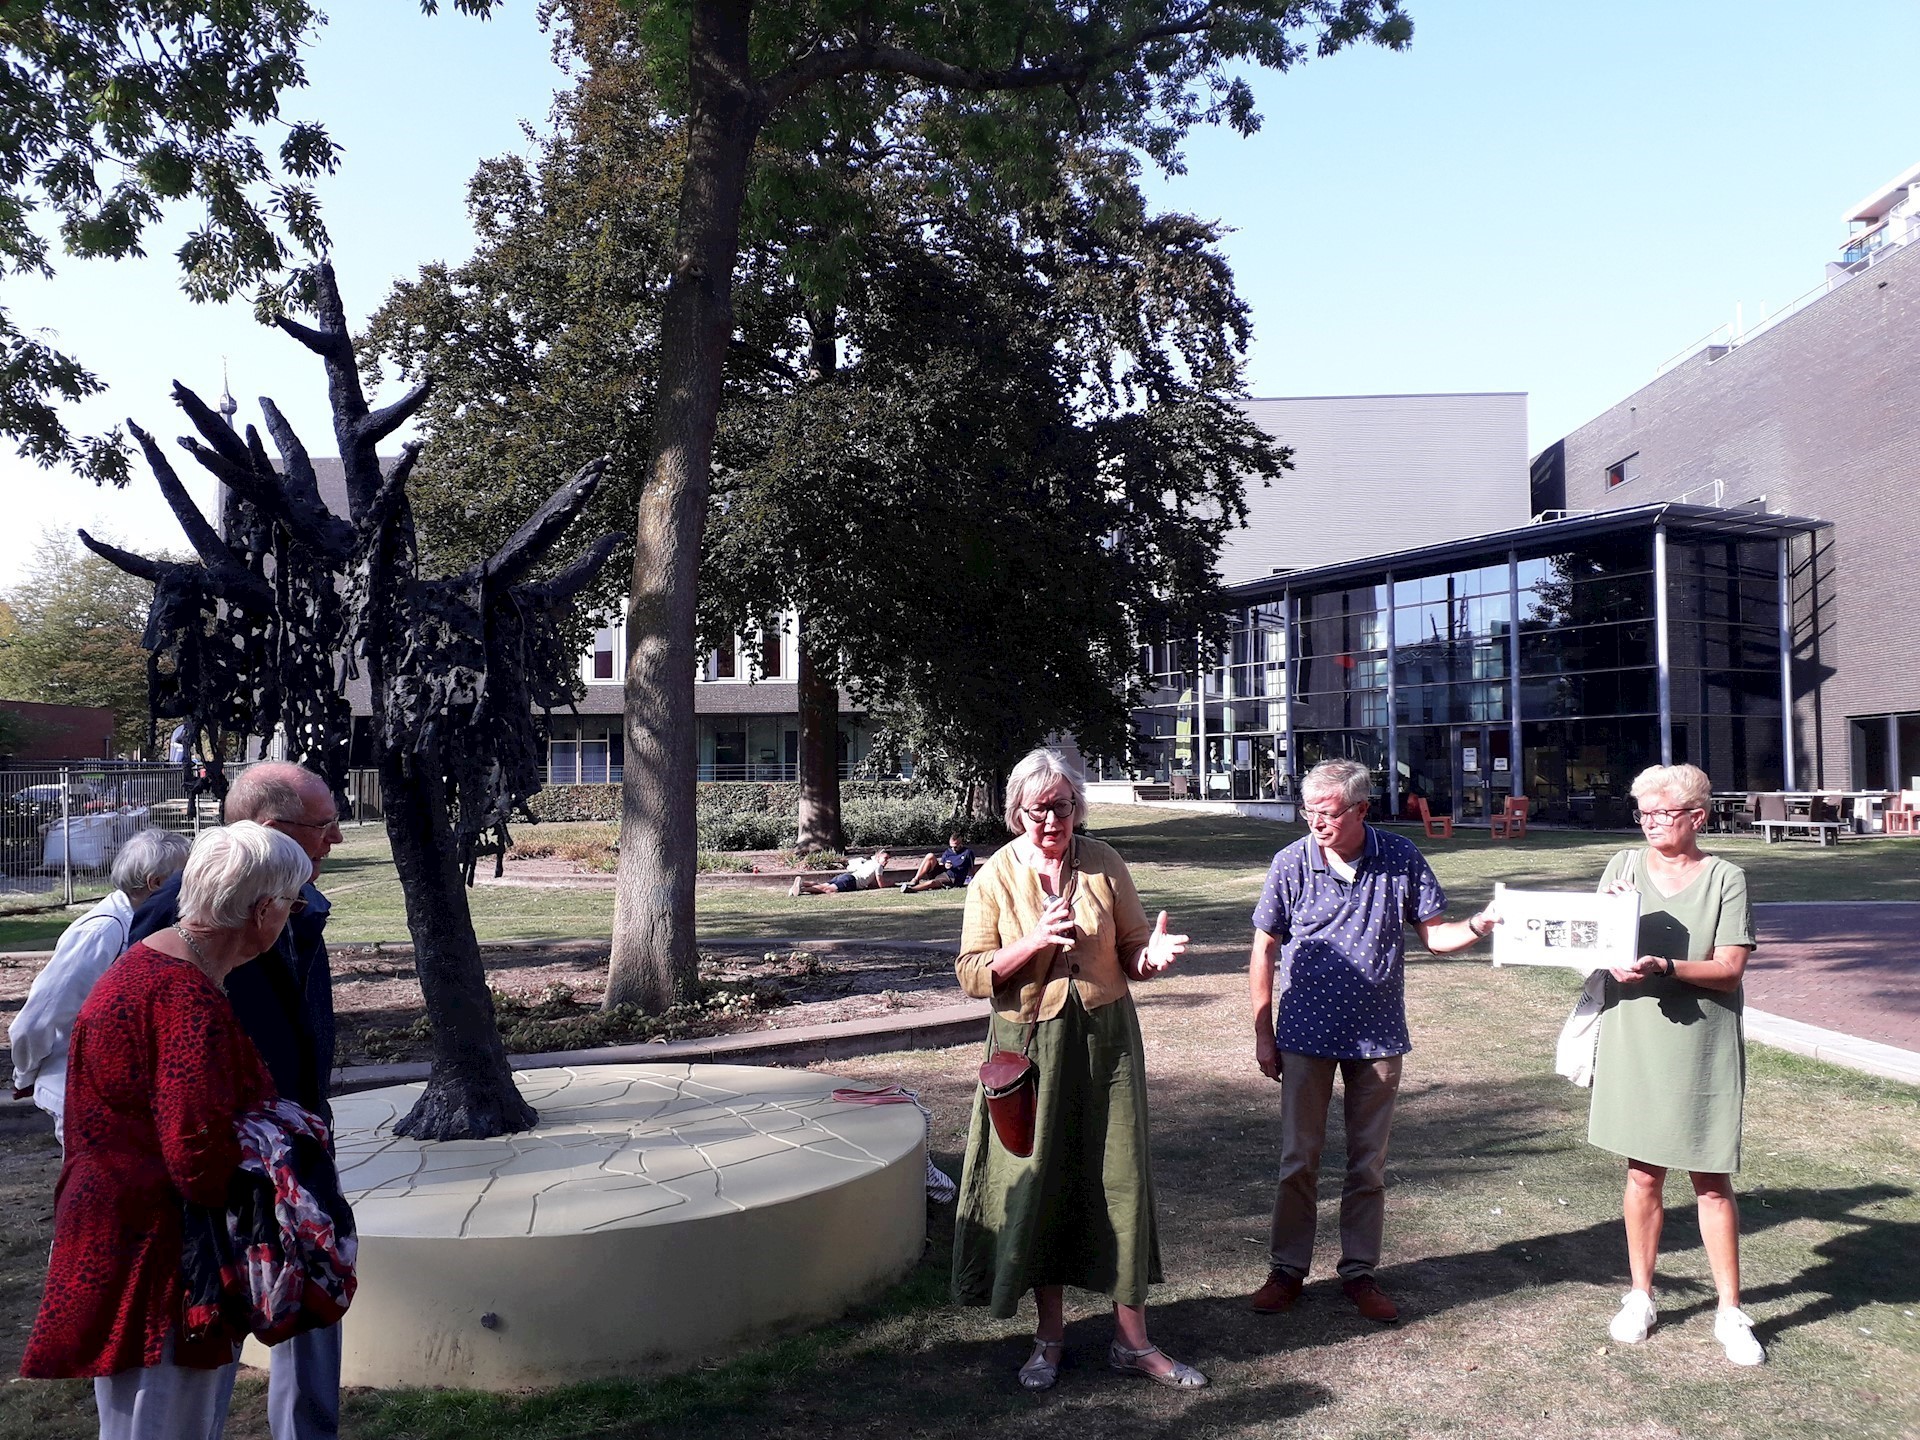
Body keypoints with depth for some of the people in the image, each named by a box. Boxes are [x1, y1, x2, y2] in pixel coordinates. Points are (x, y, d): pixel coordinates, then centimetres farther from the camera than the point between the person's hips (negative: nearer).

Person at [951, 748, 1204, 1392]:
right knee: (1037, 1182, 6)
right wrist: (1035, 942, -21)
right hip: (1030, 1046, -1)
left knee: (1120, 1176, 2)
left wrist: (1152, 952, -18)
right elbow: (973, 974, -6)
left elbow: (1131, 952, 5)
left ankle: (1132, 1339, 16)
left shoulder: (1103, 863, 0)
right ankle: (1050, 1334, 24)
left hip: (1106, 1039, 1)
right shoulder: (995, 877, -3)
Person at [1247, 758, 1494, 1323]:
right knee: (1298, 1161, 7)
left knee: (1369, 1165, 12)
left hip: (1377, 1038, 1)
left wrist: (1477, 926, -21)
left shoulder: (1402, 860, -6)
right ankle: (1287, 1269, 23)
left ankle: (1360, 1272, 27)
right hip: (1306, 1036, -1)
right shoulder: (1291, 863, -7)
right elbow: (1264, 951, 0)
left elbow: (1435, 935, 1)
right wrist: (1263, 1033, 0)